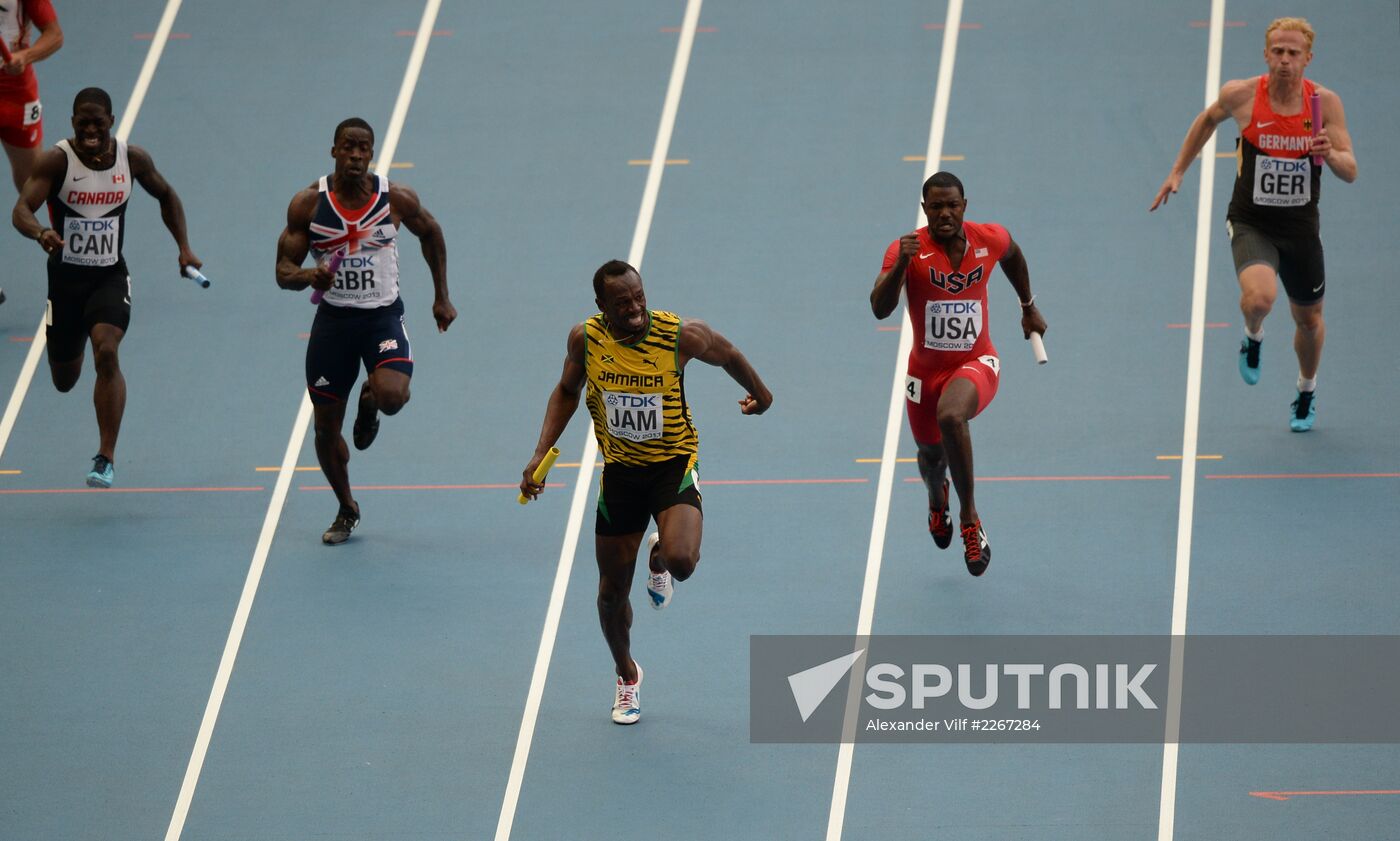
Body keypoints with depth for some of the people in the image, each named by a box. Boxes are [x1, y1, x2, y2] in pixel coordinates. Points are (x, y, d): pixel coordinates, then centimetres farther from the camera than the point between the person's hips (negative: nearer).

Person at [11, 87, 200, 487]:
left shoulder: (132, 158, -5)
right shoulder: (57, 160, -14)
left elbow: (166, 196, 14)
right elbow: (21, 209, -24)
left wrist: (184, 247, 6)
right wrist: (41, 233, -46)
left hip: (110, 276, 0)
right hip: (66, 275, 0)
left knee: (106, 352, -25)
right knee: (64, 379, 11)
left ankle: (106, 458, -17)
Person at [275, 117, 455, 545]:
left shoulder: (397, 199, -8)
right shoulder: (308, 203, -8)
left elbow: (431, 233, 13)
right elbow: (283, 272, -5)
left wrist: (442, 297, 16)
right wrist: (309, 276, -28)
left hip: (383, 316, -1)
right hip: (333, 318, 1)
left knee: (392, 396, -29)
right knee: (326, 426, 6)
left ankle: (369, 401, 12)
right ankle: (347, 510, 31)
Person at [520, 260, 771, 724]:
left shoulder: (681, 335, -20)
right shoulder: (585, 339, -12)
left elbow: (728, 355, 2)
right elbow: (567, 391, 8)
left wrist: (760, 394, 20)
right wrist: (541, 454, -1)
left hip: (674, 464, -2)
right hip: (619, 471, 2)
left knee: (681, 561, -29)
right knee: (612, 590, 8)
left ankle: (660, 556, 12)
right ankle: (627, 677, 36)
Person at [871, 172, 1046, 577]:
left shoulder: (990, 239, -11)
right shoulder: (907, 249, -19)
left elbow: (1012, 255, 16)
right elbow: (880, 309, -31)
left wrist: (1028, 306, 25)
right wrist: (900, 264, -46)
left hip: (975, 363, -2)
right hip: (926, 369, 2)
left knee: (950, 417, -34)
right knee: (931, 453, 20)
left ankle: (969, 517, -18)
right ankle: (937, 503, 61)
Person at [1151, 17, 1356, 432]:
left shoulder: (1325, 102, -11)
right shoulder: (1241, 95, -13)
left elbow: (1350, 172, -11)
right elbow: (1208, 119, 11)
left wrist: (1331, 154, -34)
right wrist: (1177, 172, 12)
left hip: (1301, 227, 2)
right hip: (1250, 223, -2)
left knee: (1309, 319, 17)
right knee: (1260, 297, -30)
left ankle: (1307, 392, 48)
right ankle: (1253, 337, 8)